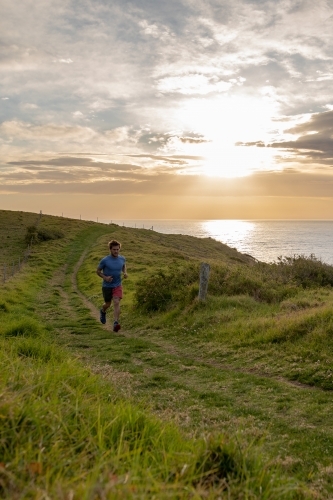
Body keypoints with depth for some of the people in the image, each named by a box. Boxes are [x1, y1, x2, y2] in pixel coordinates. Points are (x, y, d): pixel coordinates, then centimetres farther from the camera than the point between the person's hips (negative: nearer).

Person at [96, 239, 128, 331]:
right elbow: (98, 271, -3)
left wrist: (125, 273, -2)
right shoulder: (105, 260, -15)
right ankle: (103, 311, 50)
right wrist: (105, 277, -19)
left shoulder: (122, 259, -5)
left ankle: (116, 323, -22)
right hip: (107, 286, -1)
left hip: (117, 286, 1)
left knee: (116, 303, -17)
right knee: (108, 304, 15)